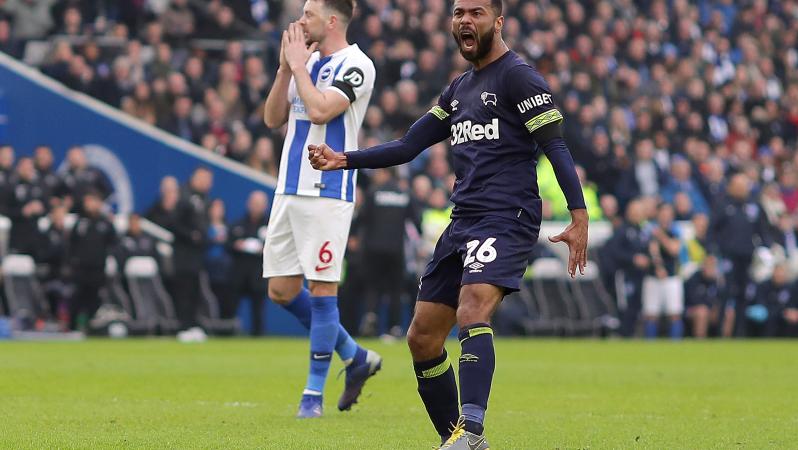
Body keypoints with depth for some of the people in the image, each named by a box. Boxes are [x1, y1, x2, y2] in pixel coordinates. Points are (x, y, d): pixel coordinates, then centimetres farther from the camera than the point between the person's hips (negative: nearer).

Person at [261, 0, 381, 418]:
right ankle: (355, 357, 22)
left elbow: (319, 111, -22)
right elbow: (273, 118, 13)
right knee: (282, 290, 7)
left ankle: (314, 392, 1)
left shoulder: (355, 65, -9)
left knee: (321, 288, -6)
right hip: (290, 190, 8)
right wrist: (285, 67, 2)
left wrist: (298, 64, -11)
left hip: (327, 192, -8)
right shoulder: (308, 61, 16)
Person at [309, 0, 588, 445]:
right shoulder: (459, 89, 22)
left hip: (506, 220, -9)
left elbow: (555, 146, -11)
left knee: (472, 312, -30)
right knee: (422, 337, 6)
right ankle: (455, 440, 15)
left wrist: (579, 215, -20)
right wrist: (343, 160, 11)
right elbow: (408, 146, 23)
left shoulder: (518, 76, -3)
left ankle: (470, 429, -40)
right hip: (463, 221, 9)